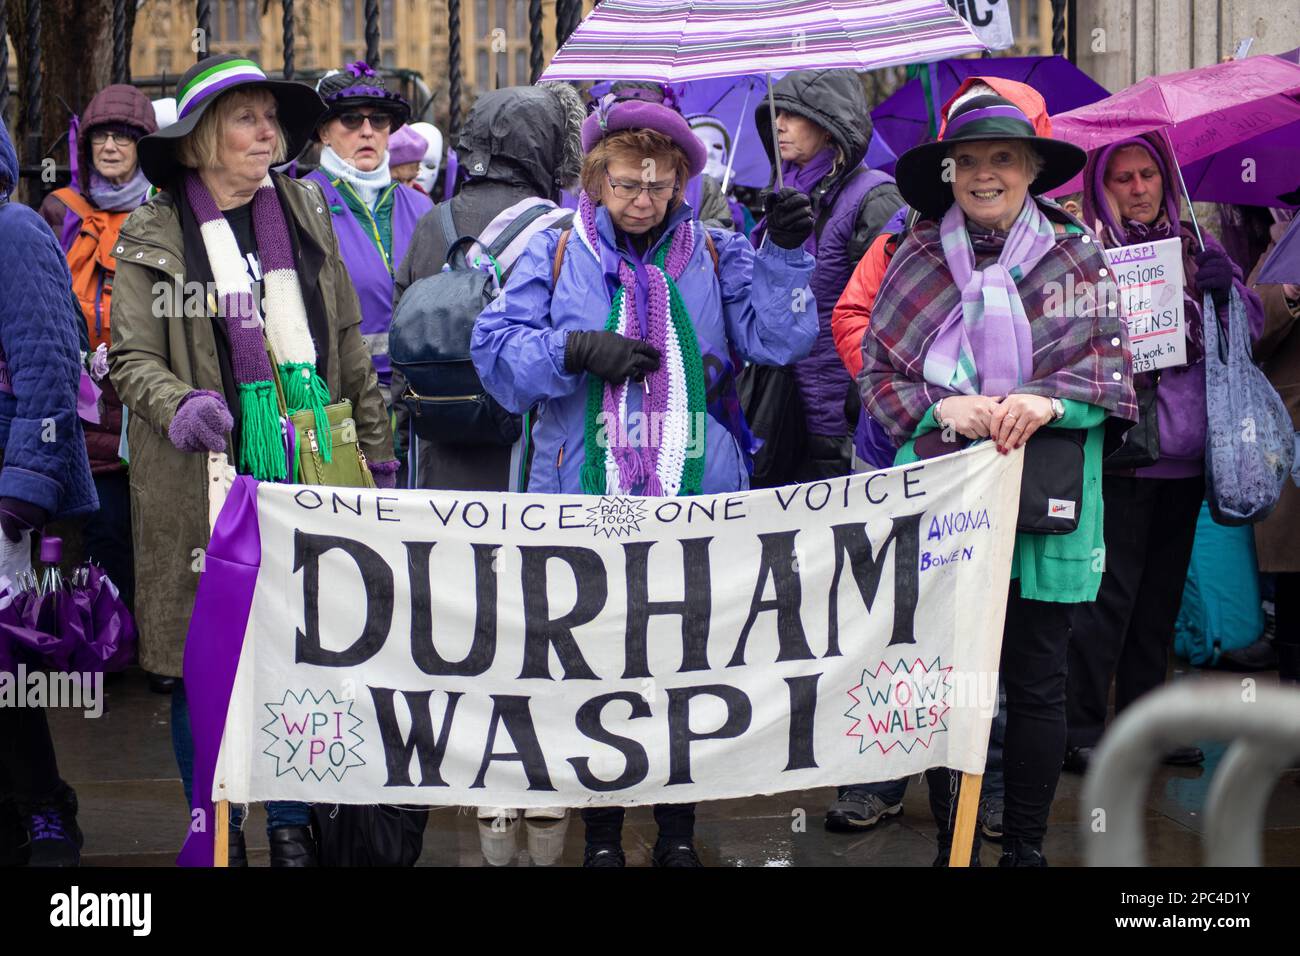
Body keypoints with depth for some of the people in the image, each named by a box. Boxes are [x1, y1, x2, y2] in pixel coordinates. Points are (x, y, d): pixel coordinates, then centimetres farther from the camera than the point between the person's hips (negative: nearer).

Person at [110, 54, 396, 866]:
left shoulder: (306, 213, 10)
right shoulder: (153, 235, 1)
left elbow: (349, 343, 13)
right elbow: (133, 357, 0)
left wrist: (376, 452, 11)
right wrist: (180, 405, -20)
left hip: (307, 466, 3)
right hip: (202, 479, -2)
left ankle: (293, 825, 19)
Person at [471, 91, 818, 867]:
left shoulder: (714, 254, 7)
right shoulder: (556, 254, 4)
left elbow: (774, 338, -3)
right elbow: (497, 351, -1)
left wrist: (786, 256, -15)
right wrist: (577, 350, -15)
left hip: (697, 505, 1)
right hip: (585, 503, -1)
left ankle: (679, 831, 24)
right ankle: (602, 834, 21)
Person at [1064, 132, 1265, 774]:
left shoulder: (1197, 248, 12)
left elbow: (1252, 327, 11)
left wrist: (1228, 289, -8)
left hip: (1185, 449, 6)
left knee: (1161, 590, 13)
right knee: (1110, 592, -7)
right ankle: (1080, 730, 0)